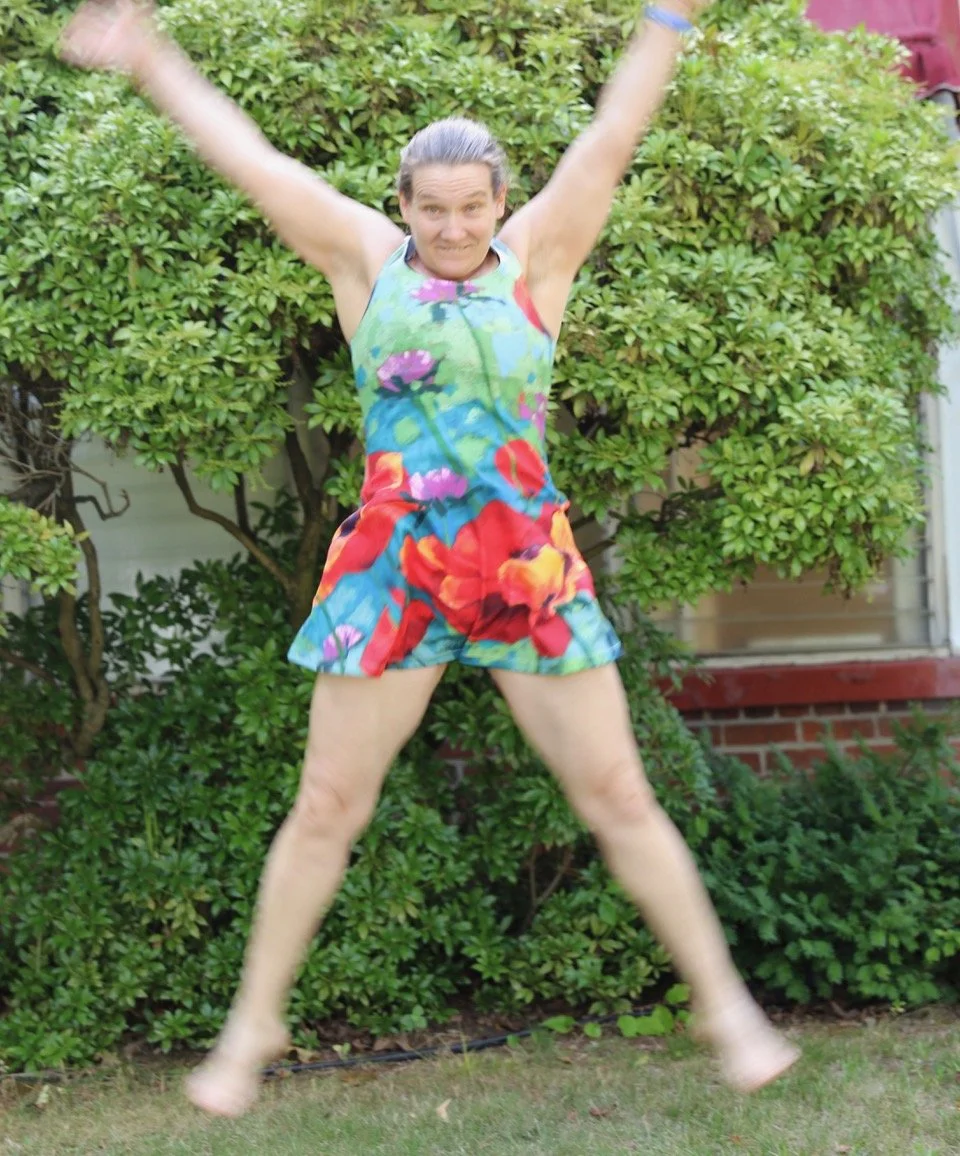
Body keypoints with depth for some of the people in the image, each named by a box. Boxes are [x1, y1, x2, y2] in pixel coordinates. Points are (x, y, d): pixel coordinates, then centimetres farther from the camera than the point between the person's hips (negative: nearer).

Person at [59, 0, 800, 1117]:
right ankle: (253, 1022, 21)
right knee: (326, 807, 5)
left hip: (530, 565, 0)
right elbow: (250, 160, 5)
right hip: (391, 566, 0)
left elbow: (611, 139, -1)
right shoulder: (368, 260, 4)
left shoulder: (535, 257, 3)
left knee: (617, 796, 5)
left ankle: (725, 1003, 17)